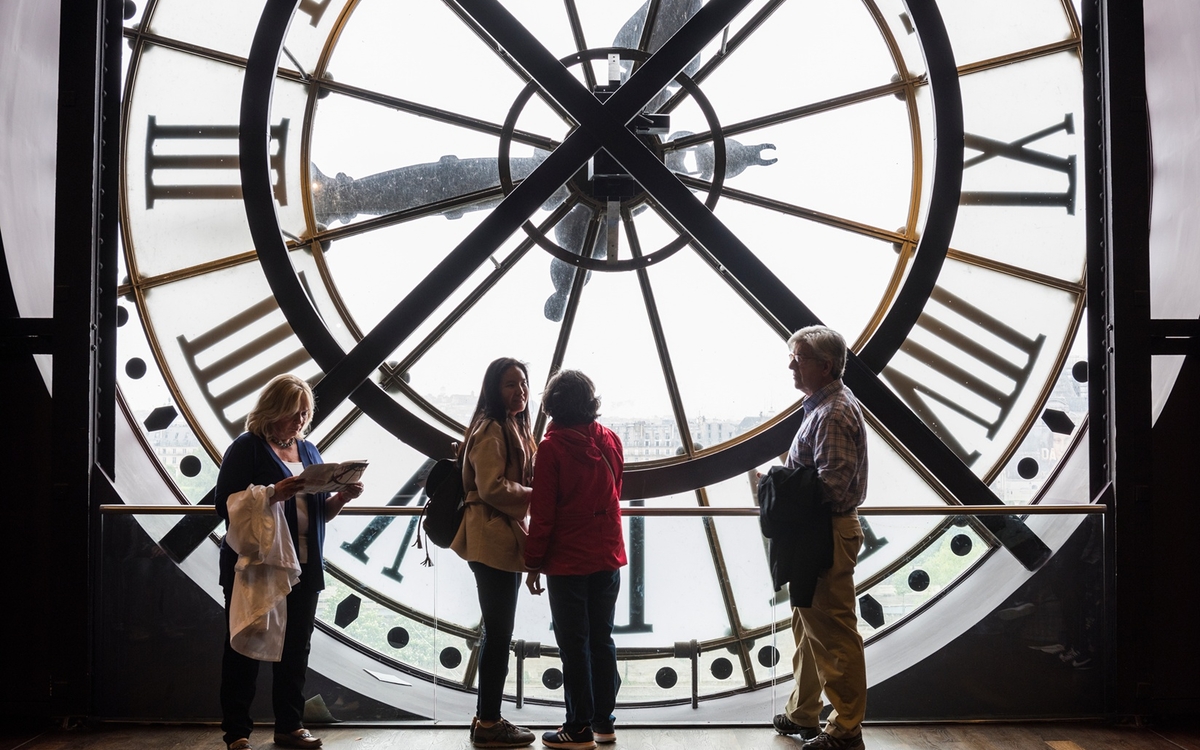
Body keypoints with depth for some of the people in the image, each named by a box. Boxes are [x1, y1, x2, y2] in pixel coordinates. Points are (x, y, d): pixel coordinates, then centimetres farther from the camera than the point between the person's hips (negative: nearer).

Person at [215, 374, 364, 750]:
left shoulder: (308, 450, 14)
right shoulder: (247, 448, -5)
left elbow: (321, 512, 17)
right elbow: (226, 506, -13)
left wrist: (343, 495, -3)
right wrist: (274, 493, -24)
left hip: (302, 570, 6)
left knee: (295, 649, 9)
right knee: (245, 649, 3)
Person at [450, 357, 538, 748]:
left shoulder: (513, 429, 18)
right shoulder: (490, 430, -14)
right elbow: (492, 488, -21)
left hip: (505, 539, 10)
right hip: (493, 542, -10)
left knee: (496, 632, 14)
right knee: (498, 633, -4)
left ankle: (487, 717, 22)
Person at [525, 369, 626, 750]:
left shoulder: (552, 447, -14)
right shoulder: (610, 441, 1)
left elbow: (542, 512, -12)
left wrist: (534, 563, -5)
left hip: (567, 562, -5)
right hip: (608, 557, 5)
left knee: (574, 646, 3)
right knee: (602, 640, 13)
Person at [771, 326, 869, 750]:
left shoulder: (835, 412, -19)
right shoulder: (823, 405, 14)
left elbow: (831, 486, -25)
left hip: (830, 534, -11)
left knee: (834, 633, -2)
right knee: (808, 625, 19)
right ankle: (803, 715, 31)